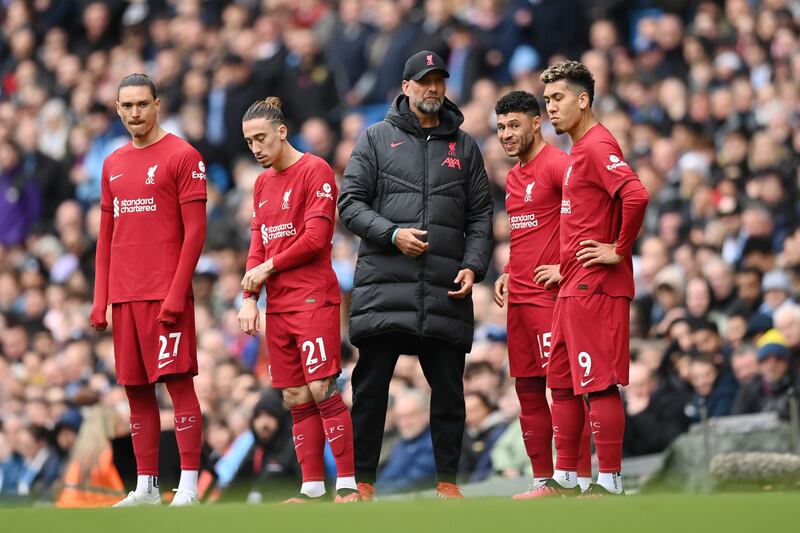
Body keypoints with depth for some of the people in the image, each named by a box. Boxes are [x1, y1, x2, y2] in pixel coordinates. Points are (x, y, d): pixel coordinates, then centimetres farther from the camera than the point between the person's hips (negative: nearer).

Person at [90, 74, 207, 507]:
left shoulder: (182, 156, -3)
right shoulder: (113, 165, 16)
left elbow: (195, 231, -8)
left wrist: (177, 292, -15)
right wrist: (100, 300, 11)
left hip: (166, 295, -6)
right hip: (124, 296, 6)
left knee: (178, 381, -7)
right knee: (136, 389, 6)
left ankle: (188, 487, -7)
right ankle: (145, 487, 11)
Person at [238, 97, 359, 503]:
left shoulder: (314, 171, -5)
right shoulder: (263, 183, 18)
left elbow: (315, 238, -12)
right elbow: (258, 245, 17)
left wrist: (269, 267, -5)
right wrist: (249, 298, 6)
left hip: (314, 299, -7)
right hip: (278, 305, 7)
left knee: (321, 389, -12)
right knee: (296, 398, 5)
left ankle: (347, 484, -9)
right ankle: (312, 487, 7)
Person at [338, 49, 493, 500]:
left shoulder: (464, 146, 15)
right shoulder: (377, 138, 8)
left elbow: (481, 215, 13)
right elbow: (351, 203, 3)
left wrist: (474, 266, -2)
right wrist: (392, 234, -12)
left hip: (446, 291, 2)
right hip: (384, 283, -2)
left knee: (448, 390, 4)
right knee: (370, 387, -1)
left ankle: (448, 480, 12)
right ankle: (363, 480, 5)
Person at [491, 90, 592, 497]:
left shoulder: (556, 164, -9)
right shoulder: (513, 178, 19)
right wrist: (507, 274, 16)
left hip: (550, 295, -9)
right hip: (518, 296, 9)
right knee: (527, 391, 9)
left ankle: (581, 479, -11)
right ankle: (543, 481, 14)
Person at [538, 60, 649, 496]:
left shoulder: (596, 147, -13)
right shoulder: (579, 151, 18)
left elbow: (636, 196, -27)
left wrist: (619, 250, -19)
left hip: (595, 288, -11)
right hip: (572, 287, 11)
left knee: (599, 383, -8)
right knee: (562, 382, 14)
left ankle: (610, 483, -7)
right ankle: (563, 478, 20)